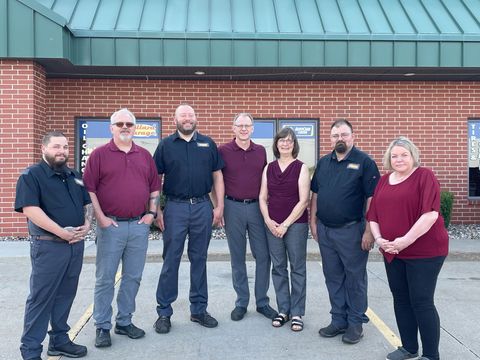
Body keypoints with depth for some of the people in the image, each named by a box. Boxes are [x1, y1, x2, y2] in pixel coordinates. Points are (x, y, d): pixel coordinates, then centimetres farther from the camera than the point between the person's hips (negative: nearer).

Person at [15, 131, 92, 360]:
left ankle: (60, 341, 28)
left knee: (65, 296, 15)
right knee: (41, 298, 1)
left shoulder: (75, 176, 15)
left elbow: (87, 203, 19)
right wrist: (62, 232, -21)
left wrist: (87, 225, -2)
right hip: (48, 246, -6)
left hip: (76, 245, 7)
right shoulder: (31, 176, -7)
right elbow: (30, 209, -18)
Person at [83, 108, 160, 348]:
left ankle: (124, 322, 25)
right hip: (111, 225, -3)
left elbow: (154, 187, 15)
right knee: (105, 279, 4)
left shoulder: (145, 155, 11)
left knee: (133, 277, 11)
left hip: (139, 225, 4)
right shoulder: (99, 155, -1)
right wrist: (100, 218, -9)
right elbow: (89, 189, -4)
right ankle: (102, 327, 16)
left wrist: (151, 213, 6)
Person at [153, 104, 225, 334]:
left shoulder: (208, 144, 9)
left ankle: (199, 309, 22)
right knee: (171, 260, 3)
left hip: (203, 207, 2)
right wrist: (156, 210, -4)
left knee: (199, 259, 10)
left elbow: (217, 176, 9)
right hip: (175, 207, -2)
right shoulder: (166, 145, 5)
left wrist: (220, 206, 1)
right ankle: (164, 312, 14)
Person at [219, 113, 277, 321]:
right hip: (233, 207, -2)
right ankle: (241, 303, 20)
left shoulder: (261, 152, 8)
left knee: (263, 256, 3)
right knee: (237, 257, 7)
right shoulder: (223, 151, -1)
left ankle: (262, 302, 18)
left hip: (257, 207, 2)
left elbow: (264, 180, 14)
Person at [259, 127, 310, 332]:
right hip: (272, 225, 3)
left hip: (295, 225, -3)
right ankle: (283, 310, 20)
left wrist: (286, 224, -12)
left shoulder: (301, 168, -2)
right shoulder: (269, 168, 9)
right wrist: (268, 221, -5)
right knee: (278, 268, 8)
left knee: (297, 268, 3)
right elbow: (262, 198, 9)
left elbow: (303, 201, -8)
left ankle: (297, 313, 12)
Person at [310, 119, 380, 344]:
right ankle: (339, 320, 27)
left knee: (355, 278, 6)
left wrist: (369, 231, -15)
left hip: (351, 230, -5)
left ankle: (355, 323, 20)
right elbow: (315, 194, 15)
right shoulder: (323, 163, 11)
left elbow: (372, 198, -11)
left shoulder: (364, 162, -7)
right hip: (325, 230, 6)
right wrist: (313, 221, 9)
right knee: (333, 277, 14)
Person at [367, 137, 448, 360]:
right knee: (400, 299, 13)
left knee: (421, 301, -3)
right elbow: (373, 215, 11)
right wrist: (378, 238, -5)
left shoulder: (424, 176, -8)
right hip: (392, 252, 6)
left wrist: (406, 240, -22)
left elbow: (430, 213, -19)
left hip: (424, 251, -6)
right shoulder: (384, 181, 11)